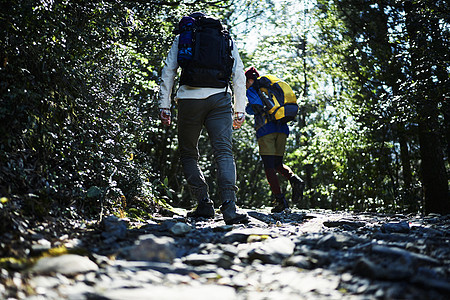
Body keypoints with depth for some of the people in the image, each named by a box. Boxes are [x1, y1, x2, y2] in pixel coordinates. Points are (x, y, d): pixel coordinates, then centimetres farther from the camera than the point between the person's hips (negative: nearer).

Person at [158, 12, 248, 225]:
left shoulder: (181, 38, 17)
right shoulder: (226, 39, 20)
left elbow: (168, 71, 8)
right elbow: (239, 76, 14)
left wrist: (164, 106, 7)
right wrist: (240, 111, 14)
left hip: (189, 99, -1)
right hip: (219, 99, 1)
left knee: (188, 154, 13)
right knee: (224, 152, -6)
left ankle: (204, 205, 5)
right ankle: (229, 208, -22)